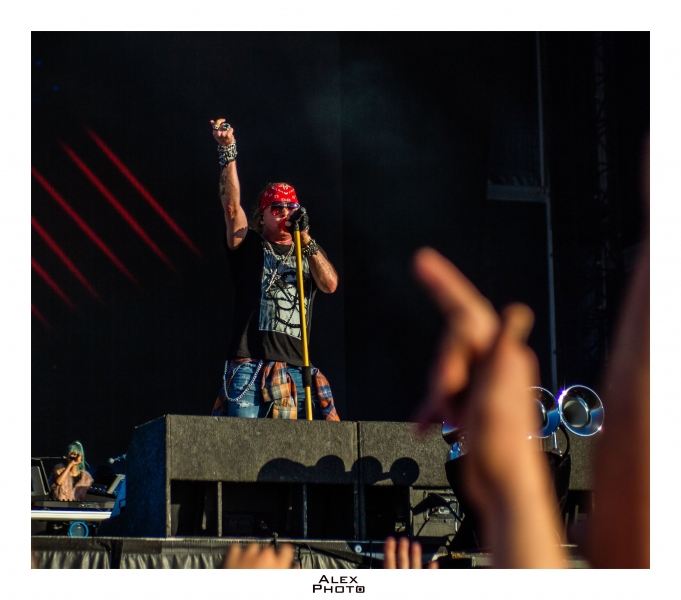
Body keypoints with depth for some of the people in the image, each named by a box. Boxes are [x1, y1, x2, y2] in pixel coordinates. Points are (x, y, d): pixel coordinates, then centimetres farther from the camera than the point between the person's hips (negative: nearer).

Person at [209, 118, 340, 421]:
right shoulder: (250, 247, 13)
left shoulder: (310, 253, 22)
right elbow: (232, 207, -2)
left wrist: (305, 238, -4)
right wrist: (228, 154, -13)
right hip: (250, 365, -3)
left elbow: (331, 285, 3)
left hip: (296, 370, 3)